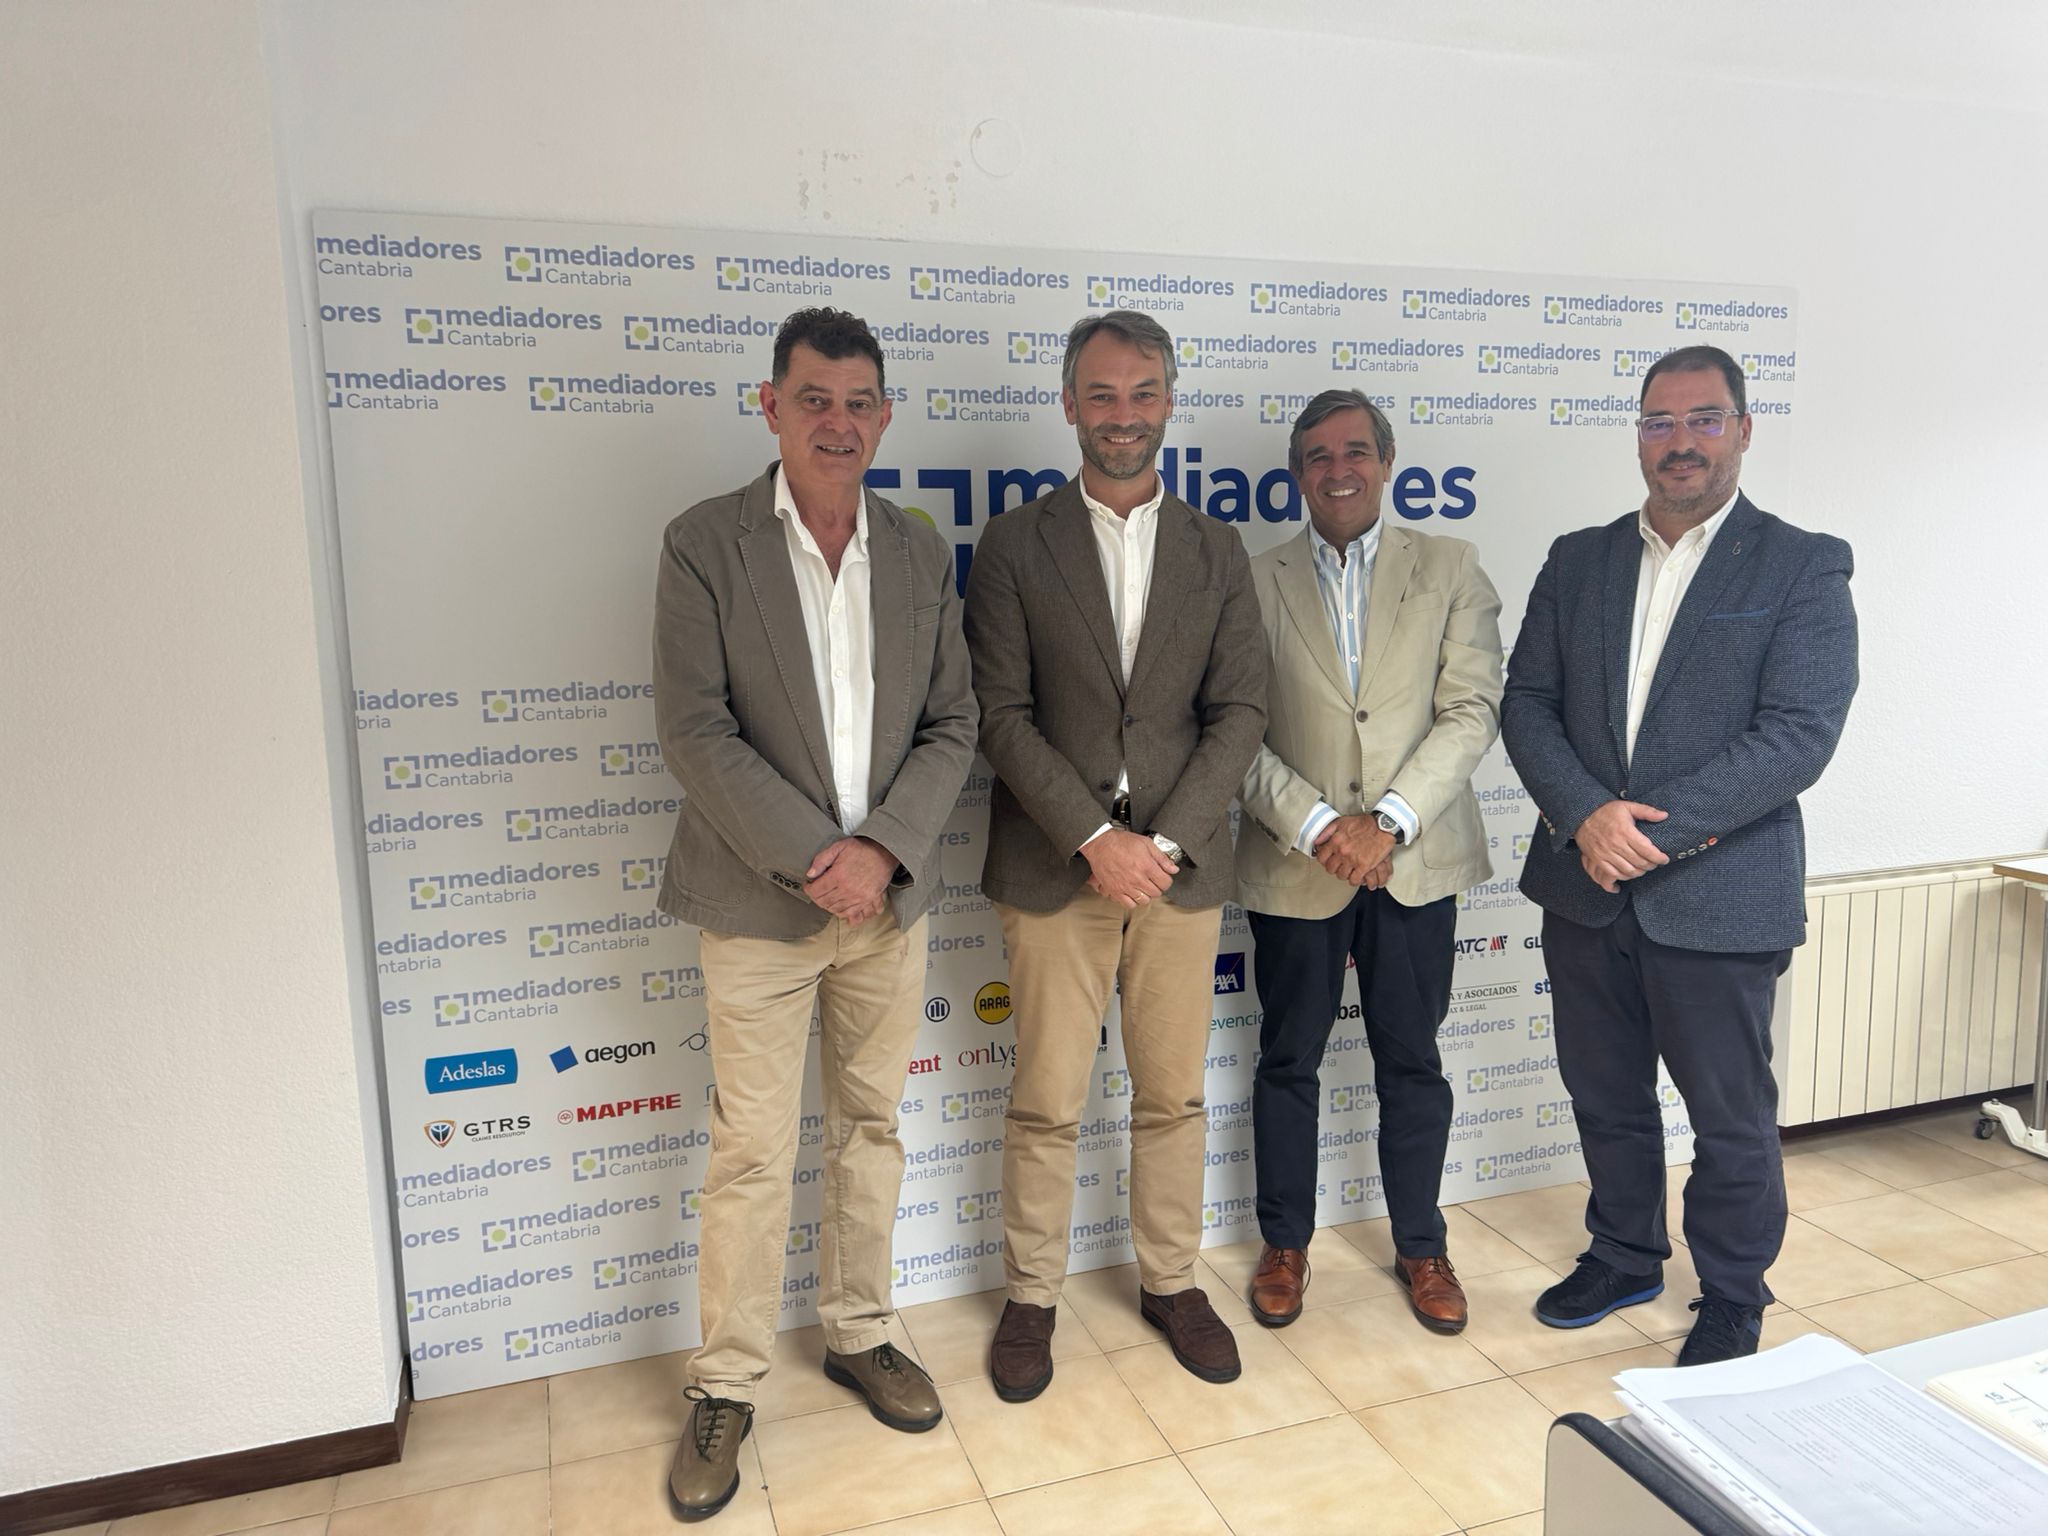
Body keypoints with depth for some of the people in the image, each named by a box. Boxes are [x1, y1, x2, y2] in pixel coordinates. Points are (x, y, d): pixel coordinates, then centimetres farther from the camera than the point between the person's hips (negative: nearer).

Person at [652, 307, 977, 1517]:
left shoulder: (922, 552, 5)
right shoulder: (706, 544, -5)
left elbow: (953, 725, 3)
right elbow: (696, 731, -11)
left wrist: (882, 849, -11)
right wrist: (812, 857, -16)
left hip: (889, 894, 4)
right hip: (760, 902, -3)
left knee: (871, 1127, 16)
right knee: (752, 1155, 5)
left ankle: (860, 1335, 35)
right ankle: (727, 1386, 24)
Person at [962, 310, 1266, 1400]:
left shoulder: (1215, 550, 7)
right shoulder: (1015, 545, 0)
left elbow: (1241, 710, 1)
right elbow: (1003, 715, -6)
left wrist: (1164, 838, -11)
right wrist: (1096, 839, -15)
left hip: (1180, 862, 2)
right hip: (1054, 865, -2)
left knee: (1173, 1095, 13)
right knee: (1046, 1104, 7)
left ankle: (1170, 1281, 33)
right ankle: (1031, 1296, 27)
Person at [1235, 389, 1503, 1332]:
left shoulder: (1450, 569, 3)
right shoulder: (1255, 582, 1)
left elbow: (1473, 709, -5)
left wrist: (1390, 822, -16)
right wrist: (1317, 826, -15)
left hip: (1416, 861, 1)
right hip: (1295, 864, 0)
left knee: (1413, 1061, 13)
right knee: (1288, 1061, 12)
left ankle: (1419, 1245, 32)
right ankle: (1285, 1243, 31)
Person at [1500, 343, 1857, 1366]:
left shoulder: (1802, 568, -4)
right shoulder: (1578, 559, 8)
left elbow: (1799, 734, -14)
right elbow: (1527, 702, 2)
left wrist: (1656, 830, -21)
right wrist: (1586, 815, -15)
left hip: (1717, 895, -4)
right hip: (1585, 887, 4)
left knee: (1731, 1118, 11)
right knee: (1605, 1097, 19)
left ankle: (1731, 1302, 33)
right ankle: (1624, 1257, 41)